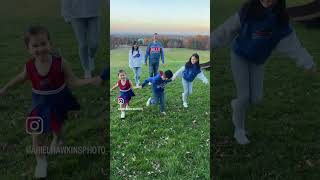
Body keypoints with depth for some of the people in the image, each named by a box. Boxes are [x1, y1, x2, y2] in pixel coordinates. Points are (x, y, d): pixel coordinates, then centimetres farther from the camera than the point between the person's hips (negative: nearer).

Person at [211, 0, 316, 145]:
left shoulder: (281, 22, -13)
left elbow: (293, 45, -13)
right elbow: (228, 29, -15)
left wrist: (308, 63, -21)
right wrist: (211, 44, -13)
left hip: (257, 62, 3)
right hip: (239, 56, -3)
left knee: (255, 98, -1)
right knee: (244, 97, -8)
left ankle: (237, 104, 33)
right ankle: (239, 130, 14)